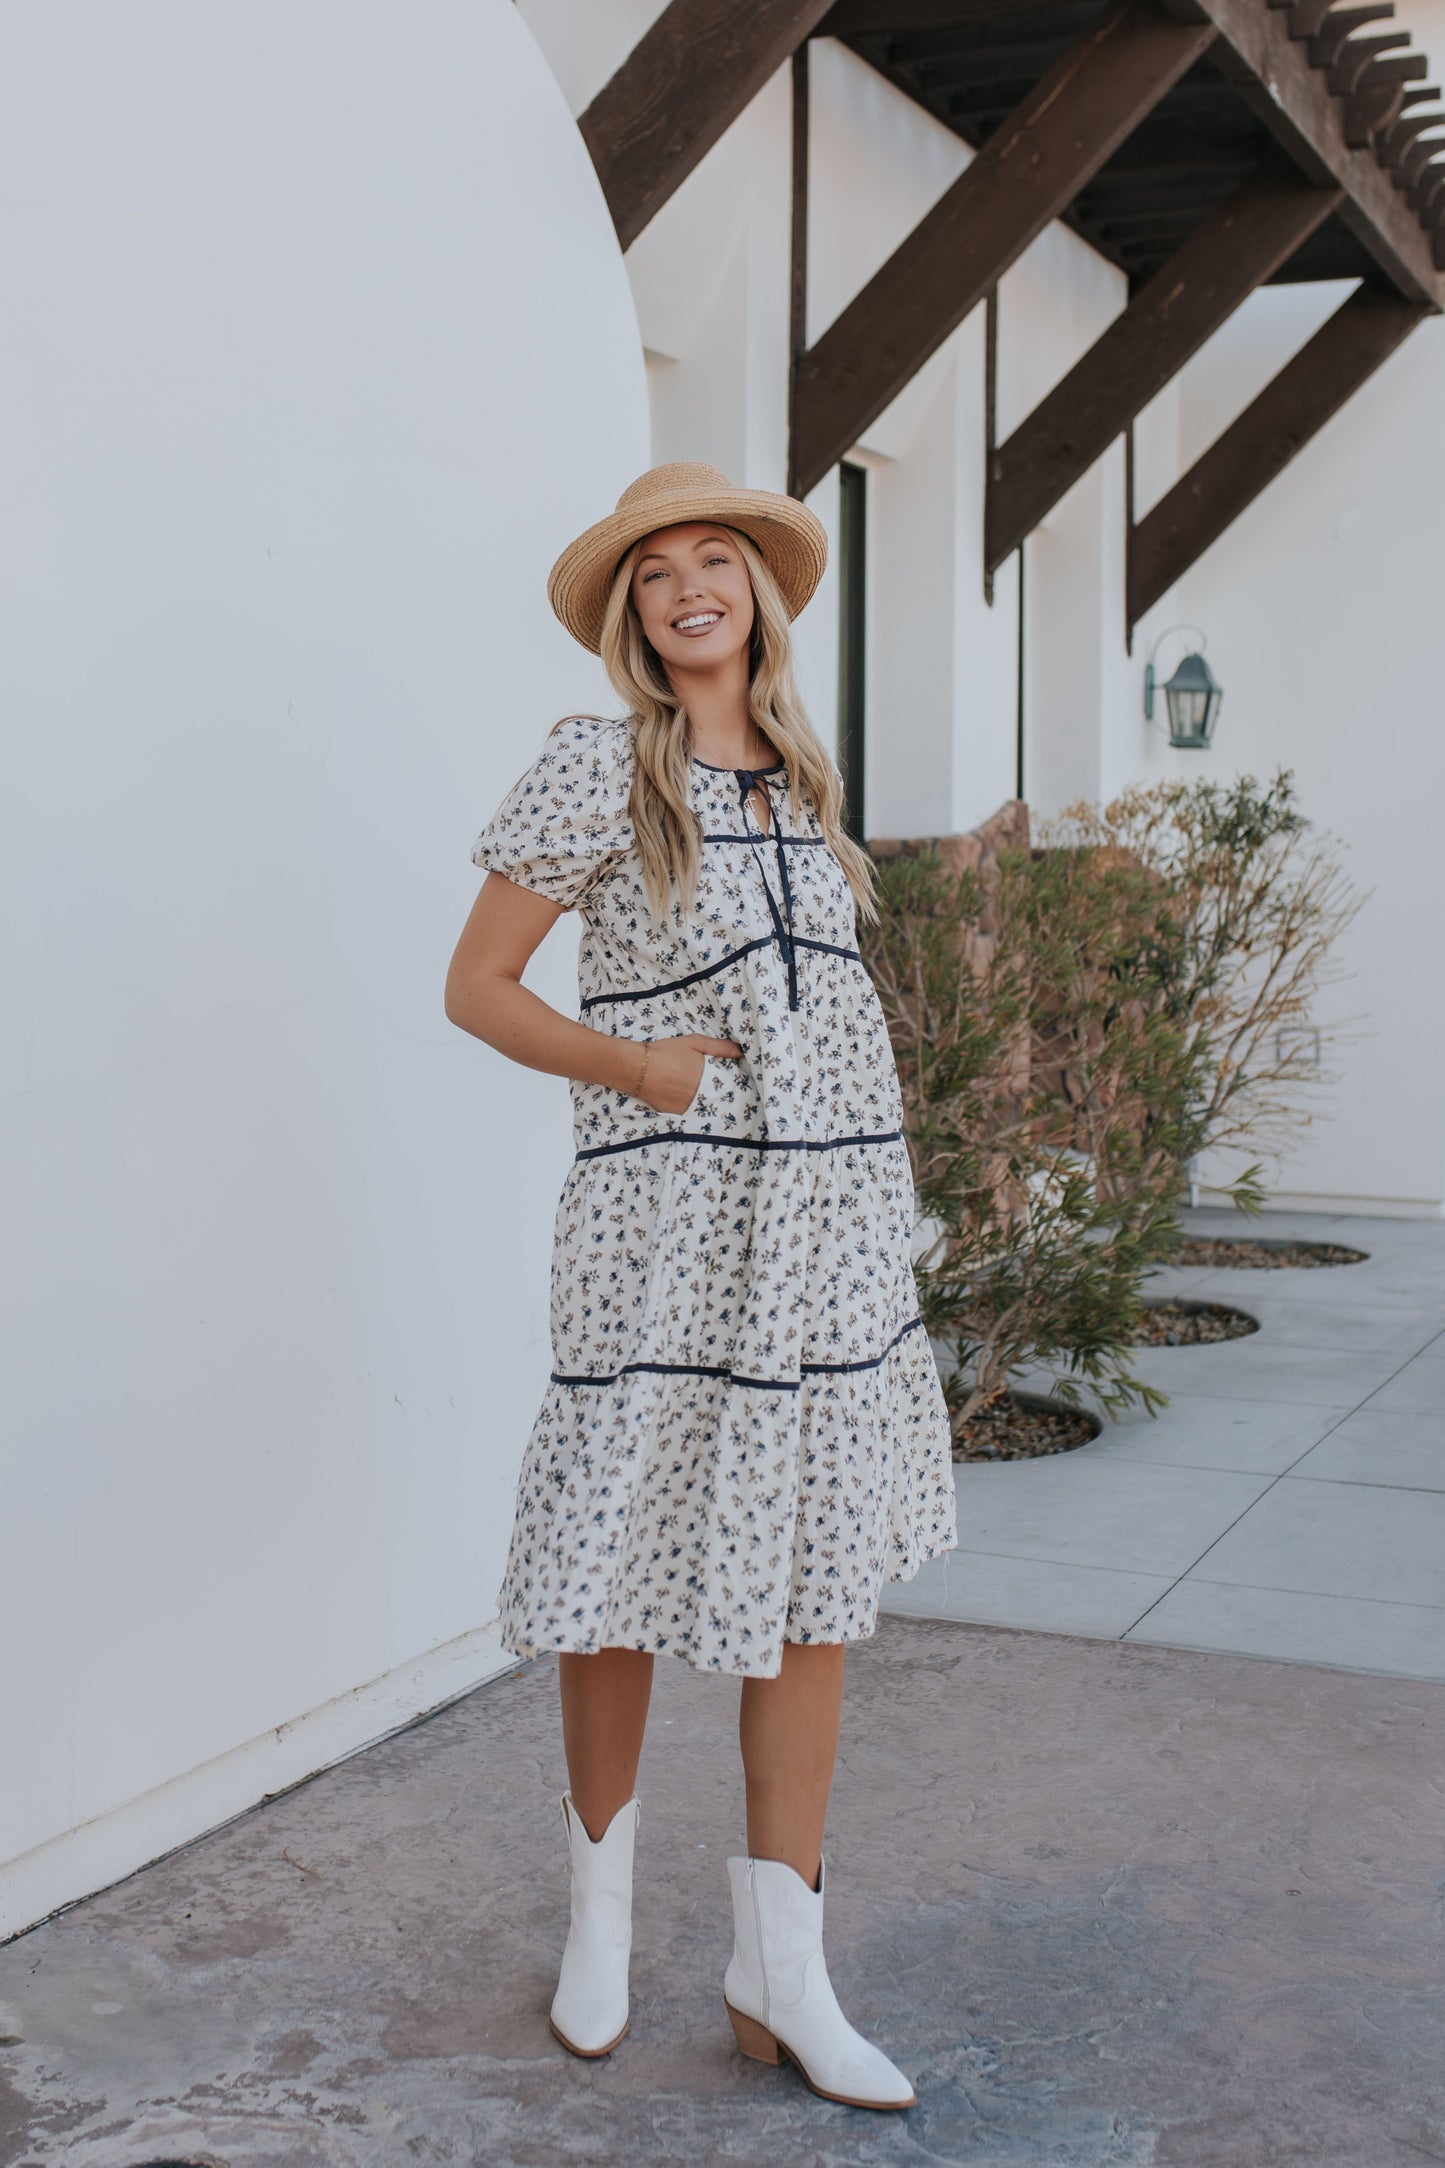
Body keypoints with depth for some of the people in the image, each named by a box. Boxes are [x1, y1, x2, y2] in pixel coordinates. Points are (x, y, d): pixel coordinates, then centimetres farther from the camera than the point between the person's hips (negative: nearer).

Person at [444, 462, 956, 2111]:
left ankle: (778, 1968, 15)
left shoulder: (804, 778, 13)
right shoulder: (598, 768, -4)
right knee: (633, 1560, 5)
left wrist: (881, 1174, 13)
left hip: (832, 1219, 5)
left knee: (815, 1571, 5)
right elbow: (474, 985, -4)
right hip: (668, 1215, -5)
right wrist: (633, 1065, -15)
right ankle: (601, 1904, 29)